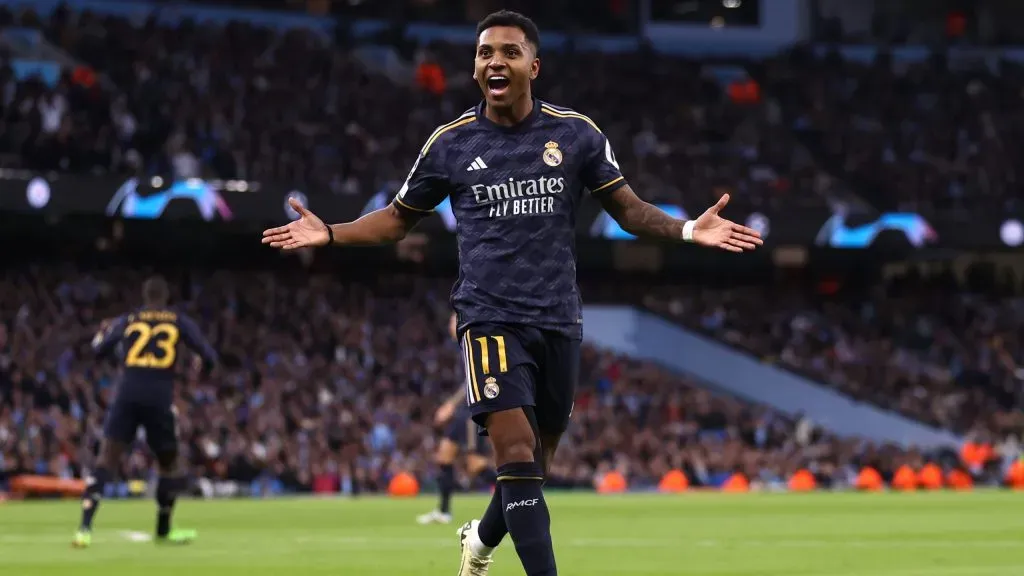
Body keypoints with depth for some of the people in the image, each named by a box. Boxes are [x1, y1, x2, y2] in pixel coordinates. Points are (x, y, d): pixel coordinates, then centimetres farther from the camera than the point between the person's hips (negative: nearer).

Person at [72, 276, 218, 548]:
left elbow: (99, 349, 4)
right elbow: (208, 357, 6)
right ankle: (163, 531, 26)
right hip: (160, 397, 0)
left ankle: (85, 528, -19)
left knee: (106, 461, -2)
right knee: (170, 464, 20)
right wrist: (201, 363, 30)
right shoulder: (179, 322, 9)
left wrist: (103, 332, 27)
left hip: (128, 393, 0)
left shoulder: (127, 321, 11)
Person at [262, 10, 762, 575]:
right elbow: (398, 218, 13)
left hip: (557, 318, 2)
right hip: (490, 317, -2)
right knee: (516, 453, -19)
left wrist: (687, 230, -13)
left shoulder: (574, 133, 2)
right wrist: (329, 233, -1)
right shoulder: (450, 142, 1)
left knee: (535, 461, 13)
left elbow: (628, 209, 5)